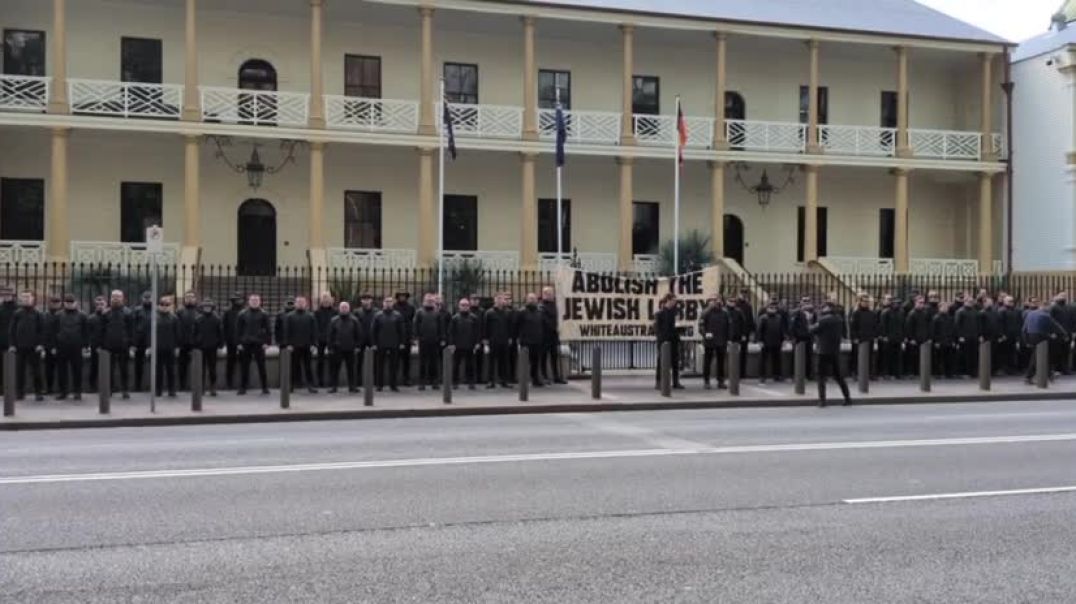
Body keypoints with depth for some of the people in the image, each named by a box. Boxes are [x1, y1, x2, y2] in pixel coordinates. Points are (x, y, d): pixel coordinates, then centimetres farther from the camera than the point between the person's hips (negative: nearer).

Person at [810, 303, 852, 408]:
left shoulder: (823, 320, -13)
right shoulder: (839, 319, 5)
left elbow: (812, 330, -9)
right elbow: (843, 332, 15)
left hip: (824, 352, -6)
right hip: (836, 352, 6)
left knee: (821, 376, 0)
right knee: (838, 375, 16)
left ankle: (822, 400, -8)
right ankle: (847, 397, 17)